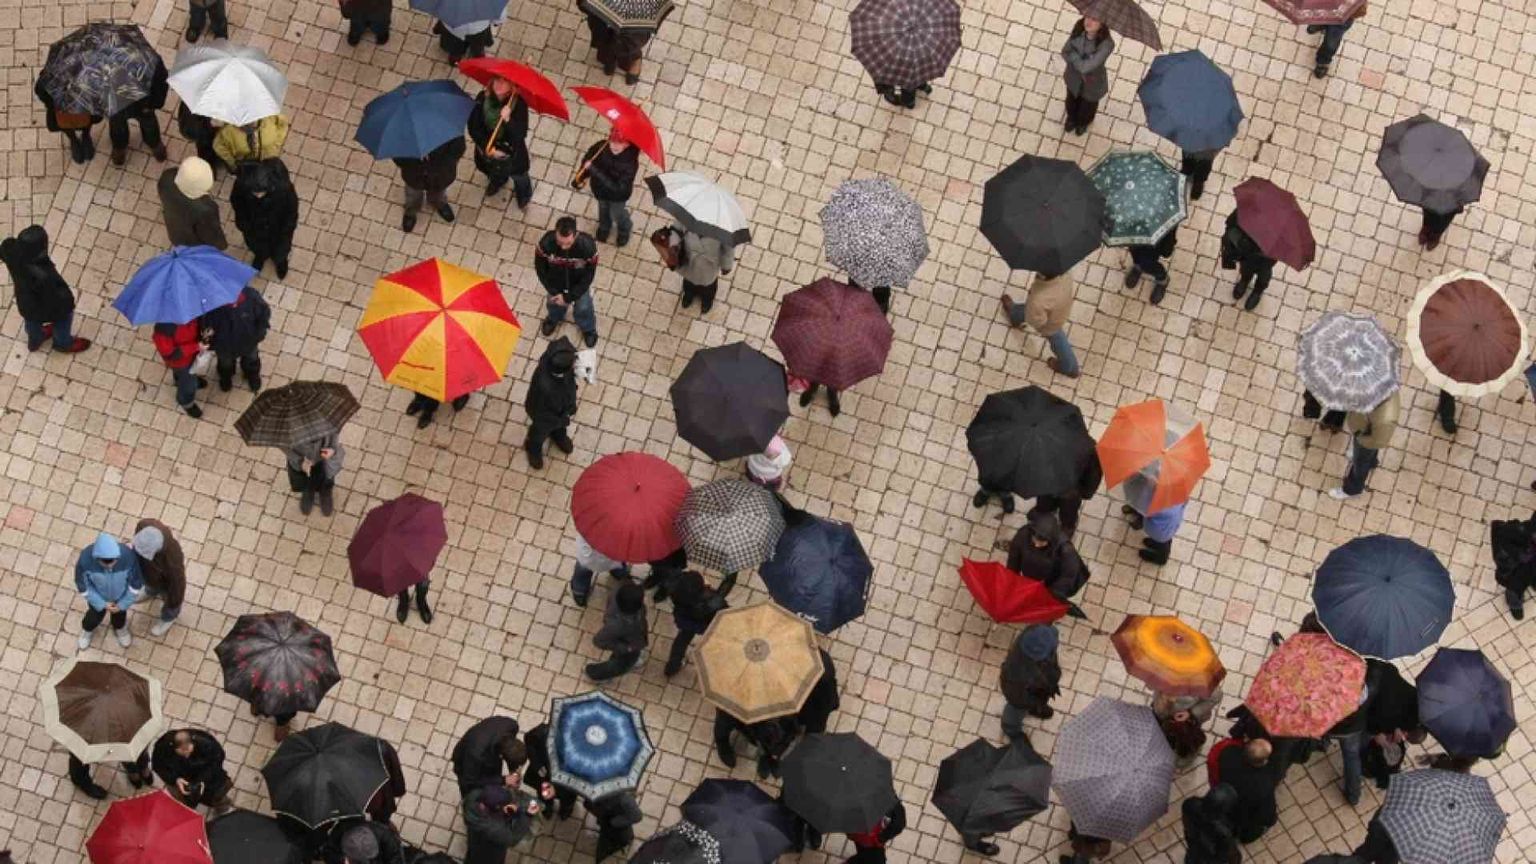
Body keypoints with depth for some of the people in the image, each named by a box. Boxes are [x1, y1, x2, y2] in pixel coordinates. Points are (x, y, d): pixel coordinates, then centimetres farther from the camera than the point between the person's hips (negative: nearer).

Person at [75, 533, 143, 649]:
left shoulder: (128, 557, -40)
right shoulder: (85, 559, -41)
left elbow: (136, 582, -20)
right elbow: (82, 585, -21)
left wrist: (123, 604, -10)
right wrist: (101, 604, -15)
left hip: (120, 595, 0)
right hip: (97, 595, 0)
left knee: (119, 614, 31)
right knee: (95, 616, 29)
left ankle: (119, 628, 65)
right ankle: (87, 630, 64)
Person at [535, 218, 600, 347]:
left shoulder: (588, 245, -42)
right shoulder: (546, 243, -40)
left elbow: (588, 276, -24)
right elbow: (540, 268, -18)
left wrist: (569, 297, -19)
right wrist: (553, 292, -13)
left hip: (579, 283, -1)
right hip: (555, 282, 1)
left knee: (583, 308, 25)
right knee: (554, 303, 31)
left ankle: (588, 328, 60)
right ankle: (554, 318, 68)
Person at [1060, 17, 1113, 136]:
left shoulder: (1106, 44, -42)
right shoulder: (1079, 28, -27)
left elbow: (1084, 67, -39)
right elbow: (1065, 52, -13)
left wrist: (1072, 55, -25)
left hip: (1091, 85, -3)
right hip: (1074, 77, 3)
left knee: (1087, 106, 31)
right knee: (1071, 101, 34)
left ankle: (1083, 123, 66)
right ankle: (1071, 118, 69)